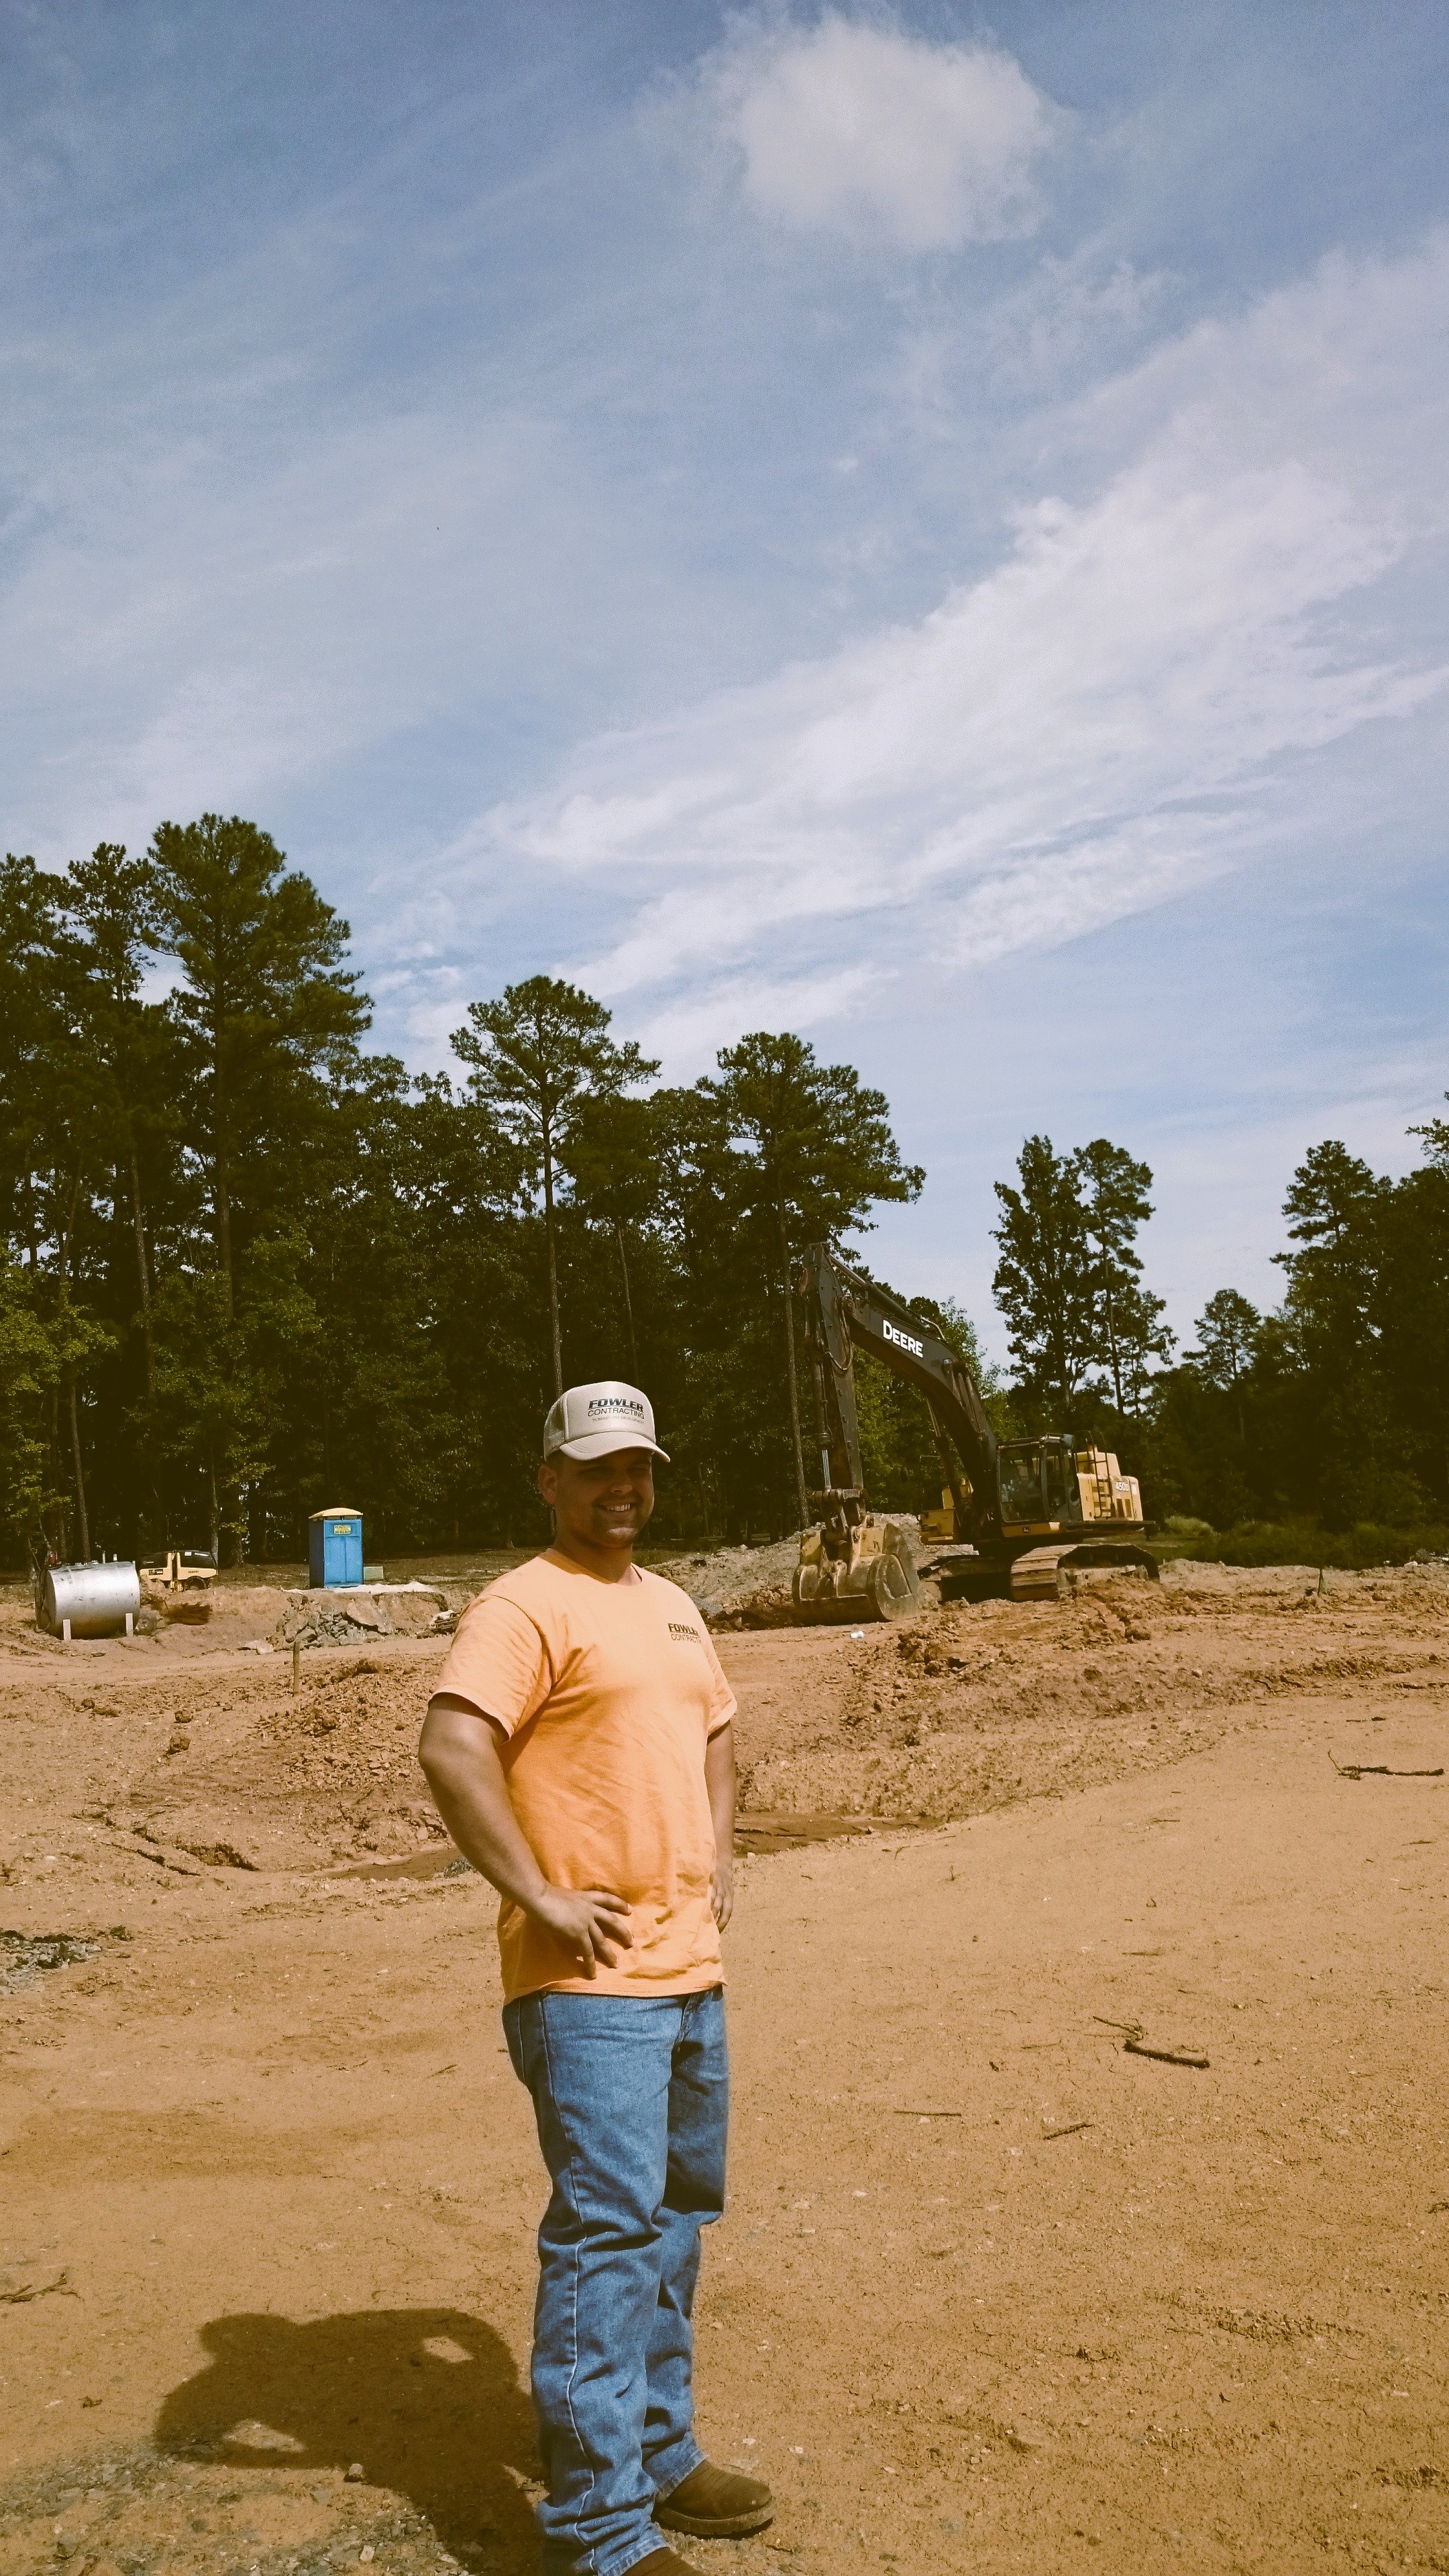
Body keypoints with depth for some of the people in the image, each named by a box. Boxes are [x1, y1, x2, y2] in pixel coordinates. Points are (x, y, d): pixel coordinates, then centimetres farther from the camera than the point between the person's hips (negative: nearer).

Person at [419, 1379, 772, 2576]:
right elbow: (451, 1748, -25)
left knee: (679, 2217, 18)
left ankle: (659, 2455, 34)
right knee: (608, 2231, -6)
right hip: (592, 1983, -9)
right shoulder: (526, 1605, -12)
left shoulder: (672, 1606, 15)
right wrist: (539, 1896, -22)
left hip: (692, 1971, 9)